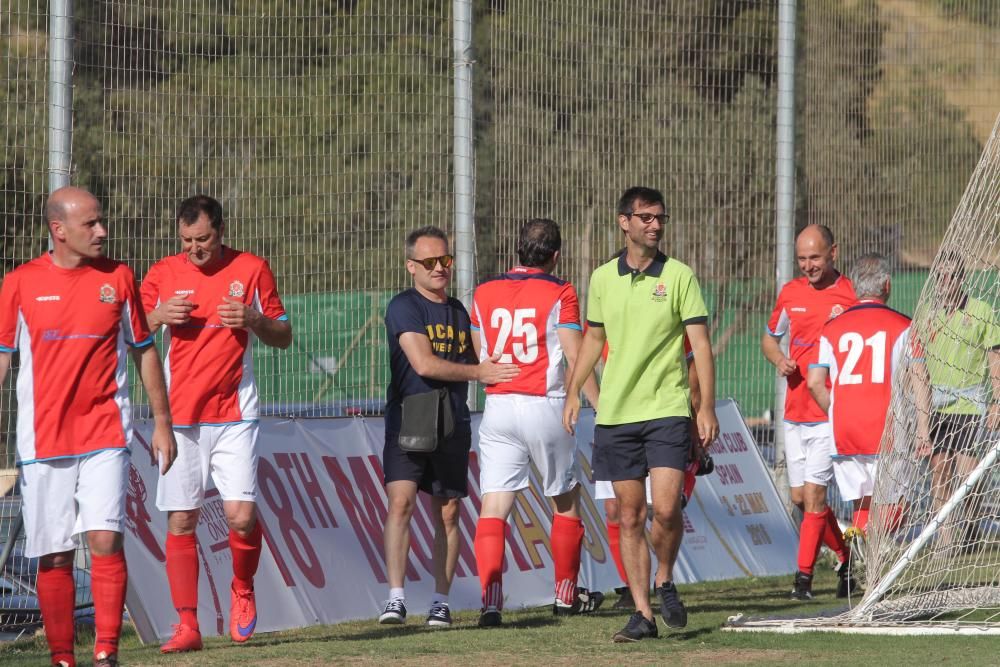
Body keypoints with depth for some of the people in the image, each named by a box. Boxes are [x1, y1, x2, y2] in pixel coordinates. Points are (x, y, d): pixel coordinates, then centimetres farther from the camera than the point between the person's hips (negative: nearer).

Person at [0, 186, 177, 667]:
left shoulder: (118, 278, 5)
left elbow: (144, 351, 13)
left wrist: (161, 421, 11)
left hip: (104, 434, 0)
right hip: (42, 441, 0)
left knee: (105, 538, -14)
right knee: (54, 555, 2)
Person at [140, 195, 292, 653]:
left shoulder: (252, 270, 4)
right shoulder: (163, 274, 5)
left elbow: (284, 336, 9)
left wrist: (252, 319, -11)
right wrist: (158, 316, -11)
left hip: (234, 415, -1)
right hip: (180, 417, 1)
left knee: (241, 515, -12)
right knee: (180, 521, -2)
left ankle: (242, 591, 17)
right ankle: (187, 626, 2)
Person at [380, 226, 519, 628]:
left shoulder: (458, 311, 17)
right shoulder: (404, 307, -4)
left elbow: (471, 364, 28)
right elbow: (424, 363, -15)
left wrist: (496, 372, 8)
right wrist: (478, 372, -9)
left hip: (452, 424, 5)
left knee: (448, 512, 4)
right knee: (401, 502, -16)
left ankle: (441, 601, 9)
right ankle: (396, 598, -17)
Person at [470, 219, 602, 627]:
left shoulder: (484, 294, 7)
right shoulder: (559, 294, -5)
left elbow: (479, 356, 14)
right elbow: (576, 359, -10)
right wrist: (602, 408, -6)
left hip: (497, 407, 3)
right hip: (546, 407, -3)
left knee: (493, 507, -3)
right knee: (566, 501, 16)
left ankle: (490, 600, -18)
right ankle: (566, 595, 26)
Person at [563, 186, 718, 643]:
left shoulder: (678, 276, -2)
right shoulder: (603, 278, 8)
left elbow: (700, 344, -3)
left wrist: (707, 407, -8)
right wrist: (573, 392, 14)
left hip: (667, 410, -3)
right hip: (615, 413, 3)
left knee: (665, 509, -14)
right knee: (629, 517, 3)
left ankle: (666, 583, 13)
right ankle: (642, 613, 9)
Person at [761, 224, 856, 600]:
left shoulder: (851, 295, -5)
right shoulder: (790, 293, 9)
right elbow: (769, 338, 22)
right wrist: (779, 360, 1)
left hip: (830, 411, -6)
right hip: (795, 411, 6)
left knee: (813, 492, -12)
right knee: (799, 497, 9)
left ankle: (804, 576, -8)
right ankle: (846, 558, 26)